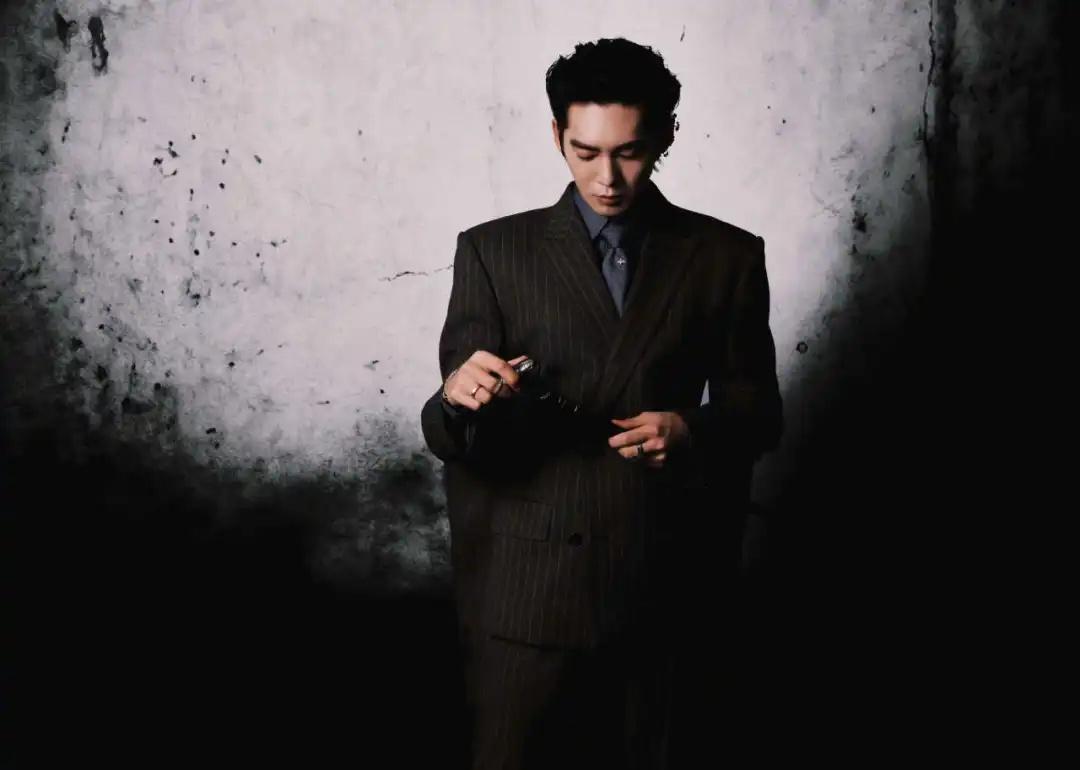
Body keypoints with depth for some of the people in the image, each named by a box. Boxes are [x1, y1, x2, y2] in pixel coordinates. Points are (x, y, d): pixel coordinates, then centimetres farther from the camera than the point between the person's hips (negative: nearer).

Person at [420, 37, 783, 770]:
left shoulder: (726, 256, 4)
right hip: (527, 592, -1)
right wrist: (459, 396, -25)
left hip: (668, 590, 1)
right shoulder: (494, 250, 1)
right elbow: (449, 437, -2)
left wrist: (693, 430, -15)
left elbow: (759, 412, 7)